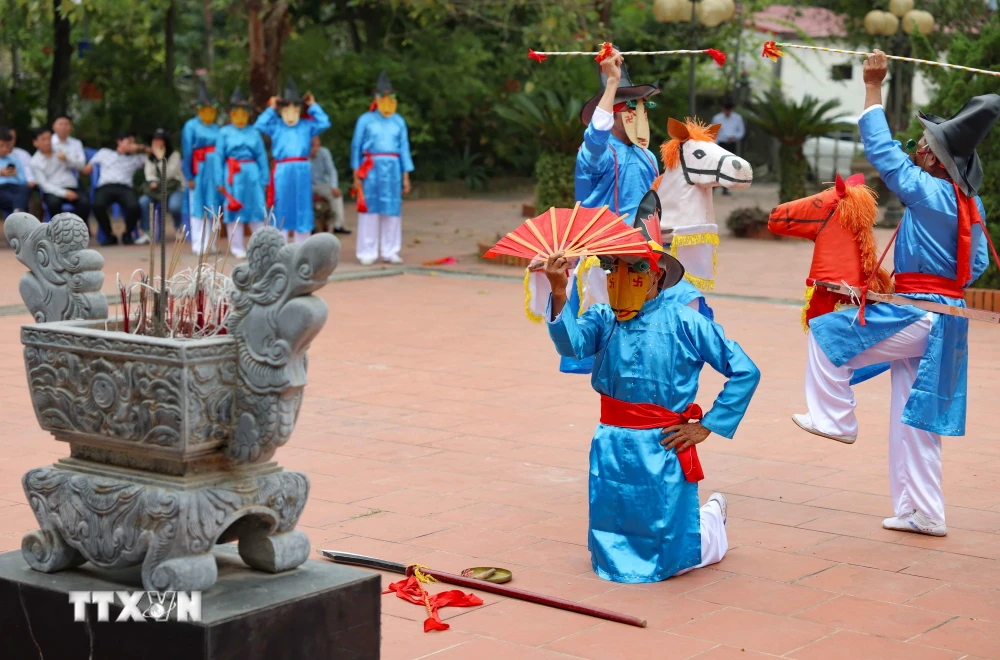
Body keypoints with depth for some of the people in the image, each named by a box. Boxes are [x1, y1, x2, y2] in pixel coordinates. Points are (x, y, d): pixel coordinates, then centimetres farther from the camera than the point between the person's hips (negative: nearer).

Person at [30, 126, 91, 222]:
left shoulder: (62, 150, 13)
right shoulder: (35, 162, 2)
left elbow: (81, 164, 7)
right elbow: (44, 184, -7)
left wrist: (67, 159, -14)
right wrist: (64, 193, -21)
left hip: (71, 188, 3)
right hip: (52, 191, -2)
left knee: (85, 201, -29)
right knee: (53, 202, -37)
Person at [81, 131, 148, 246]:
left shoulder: (135, 158, 29)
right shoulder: (104, 153, 27)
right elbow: (87, 170, 24)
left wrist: (142, 148, 15)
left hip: (125, 188, 1)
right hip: (105, 187, -1)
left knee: (134, 207, -34)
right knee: (98, 205, -37)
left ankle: (127, 234, -3)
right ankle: (109, 235, -12)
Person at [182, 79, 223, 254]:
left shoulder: (215, 128, 10)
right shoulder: (191, 126, -2)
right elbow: (186, 153, -5)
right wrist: (189, 177, -9)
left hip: (215, 171, 5)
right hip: (200, 171, -4)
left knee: (212, 207, 8)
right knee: (198, 207, 1)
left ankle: (208, 244, 16)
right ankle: (199, 245, 5)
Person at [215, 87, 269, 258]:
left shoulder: (254, 132, 6)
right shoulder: (224, 133, 3)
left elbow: (262, 156, 6)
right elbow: (219, 157, 2)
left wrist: (263, 179, 1)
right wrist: (220, 181, -2)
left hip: (252, 174, 1)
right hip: (233, 175, -1)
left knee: (257, 209, 1)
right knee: (234, 210, 5)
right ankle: (238, 248, 13)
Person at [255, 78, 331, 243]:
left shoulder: (307, 125, 10)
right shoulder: (275, 125, 7)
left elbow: (325, 123, -1)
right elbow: (259, 125, -5)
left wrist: (313, 106, 7)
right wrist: (271, 109, 2)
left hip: (302, 171, 1)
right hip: (282, 171, -1)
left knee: (302, 206, 6)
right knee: (282, 207, 5)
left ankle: (302, 247, 14)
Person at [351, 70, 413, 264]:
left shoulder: (399, 122, 10)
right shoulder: (365, 120, 2)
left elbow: (404, 149, 12)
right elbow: (356, 147, 3)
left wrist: (406, 177, 8)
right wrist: (356, 175, -1)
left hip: (393, 168, 3)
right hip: (372, 168, -3)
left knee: (392, 209, 2)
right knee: (370, 208, -2)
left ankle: (390, 252, 9)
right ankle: (368, 253, 2)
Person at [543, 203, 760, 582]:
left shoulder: (684, 323, -8)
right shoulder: (603, 319, -1)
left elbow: (745, 372, -5)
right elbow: (571, 344, -23)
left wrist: (707, 426, -5)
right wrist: (559, 295, -38)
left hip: (663, 449, -3)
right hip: (611, 448, 3)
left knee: (669, 558, 5)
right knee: (608, 555, 11)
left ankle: (712, 518, 37)